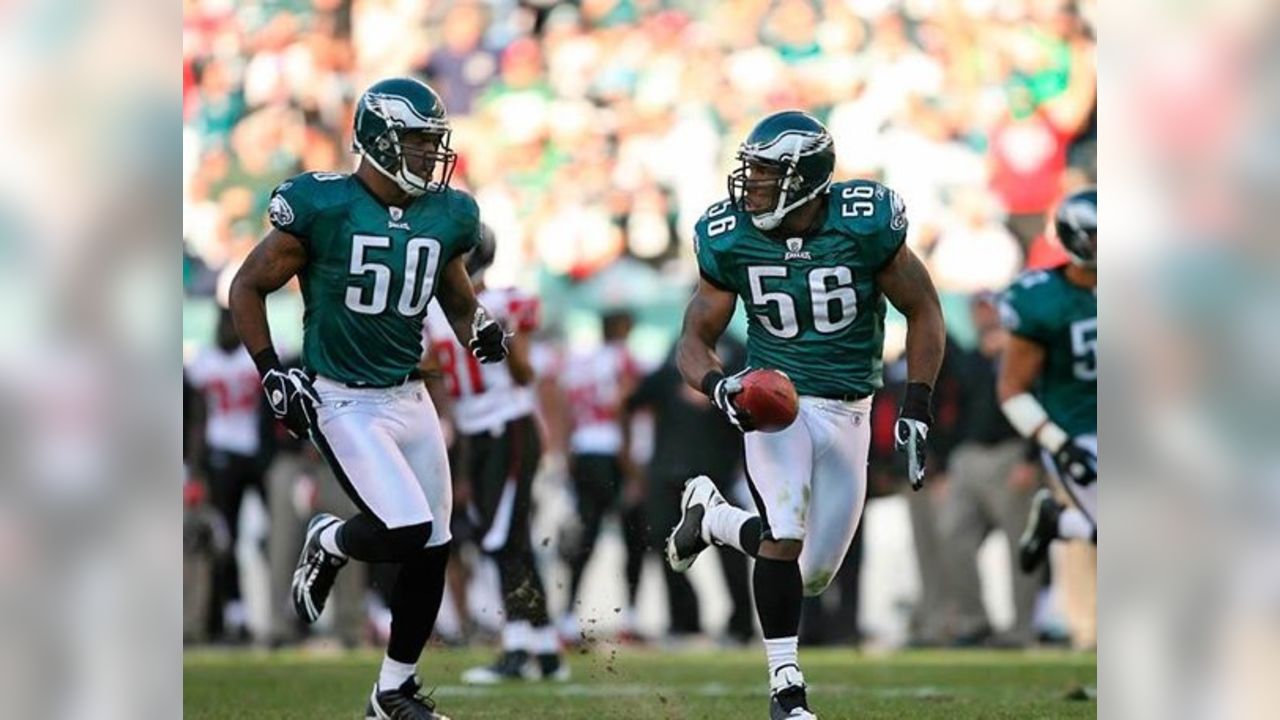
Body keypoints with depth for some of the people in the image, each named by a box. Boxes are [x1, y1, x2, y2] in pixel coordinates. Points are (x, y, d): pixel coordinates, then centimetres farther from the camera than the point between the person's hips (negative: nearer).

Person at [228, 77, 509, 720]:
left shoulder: (446, 216, 4)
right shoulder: (321, 206, -14)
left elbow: (457, 300, 19)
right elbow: (249, 287, -3)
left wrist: (480, 330, -4)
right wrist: (272, 375, -8)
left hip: (408, 398, 6)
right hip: (341, 402, -6)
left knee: (431, 551, 6)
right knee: (405, 530, -20)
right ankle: (327, 545, 15)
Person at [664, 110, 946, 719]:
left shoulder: (865, 224, -15)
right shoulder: (731, 240, -10)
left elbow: (923, 312, -3)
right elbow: (695, 340, -1)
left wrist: (917, 407, -10)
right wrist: (718, 387, -24)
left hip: (846, 411, 1)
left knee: (812, 575, 5)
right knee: (785, 534, -24)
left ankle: (709, 515, 31)